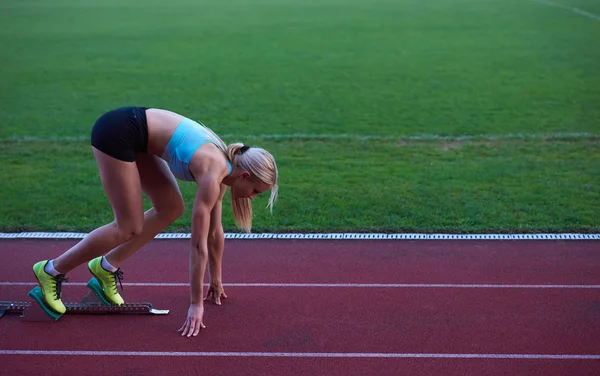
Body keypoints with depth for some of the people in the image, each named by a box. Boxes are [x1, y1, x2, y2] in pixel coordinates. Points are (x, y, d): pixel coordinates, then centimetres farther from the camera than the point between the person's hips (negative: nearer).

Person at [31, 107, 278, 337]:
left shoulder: (223, 168, 5)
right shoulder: (213, 175, -20)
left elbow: (215, 232, 16)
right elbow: (199, 245, -19)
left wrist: (216, 280, 23)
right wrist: (196, 304, -14)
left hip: (133, 129, 9)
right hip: (116, 132, -9)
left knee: (171, 208, 7)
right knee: (129, 227, -5)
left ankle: (106, 267, 15)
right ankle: (51, 270, 8)